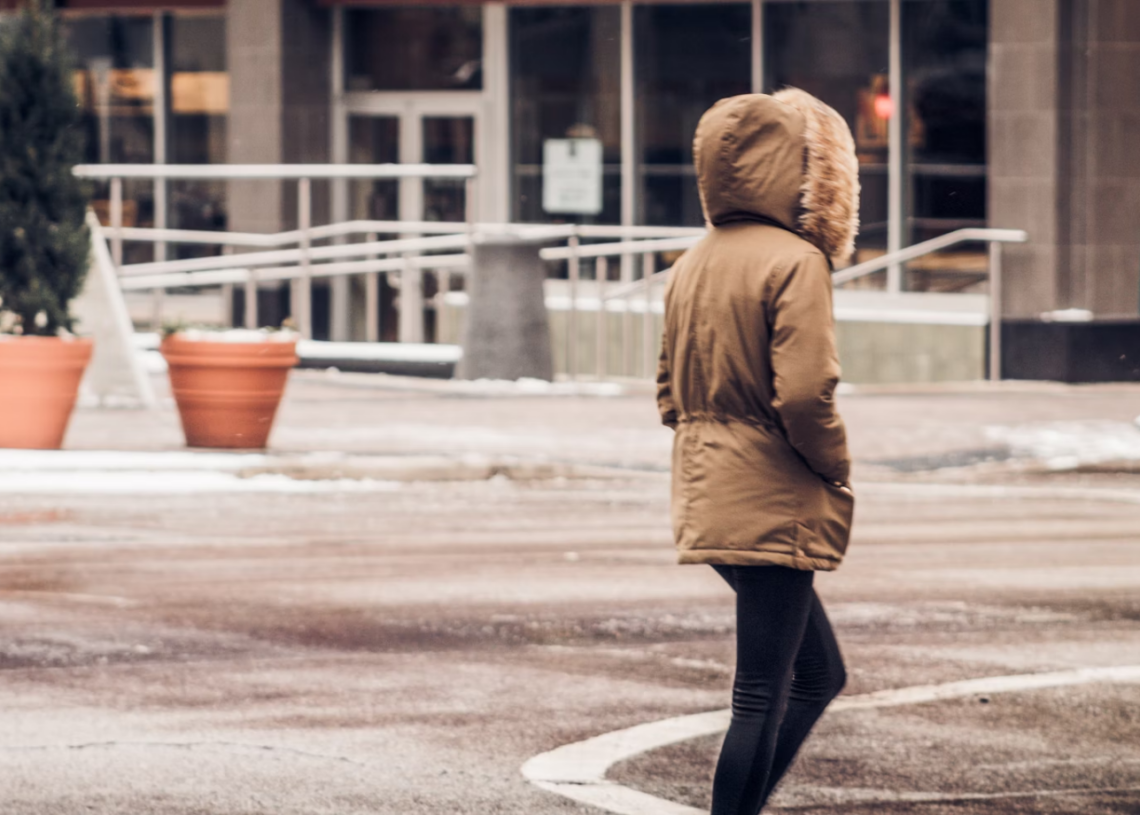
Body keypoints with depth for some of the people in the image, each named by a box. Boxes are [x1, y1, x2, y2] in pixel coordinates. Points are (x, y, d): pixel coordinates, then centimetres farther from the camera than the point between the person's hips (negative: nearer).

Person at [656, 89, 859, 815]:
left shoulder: (693, 266, 11)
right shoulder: (795, 263, -15)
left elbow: (671, 396, 16)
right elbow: (804, 394, -23)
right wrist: (838, 469, -7)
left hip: (707, 502, 9)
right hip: (774, 509, -9)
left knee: (818, 674, 18)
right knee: (762, 696, -3)